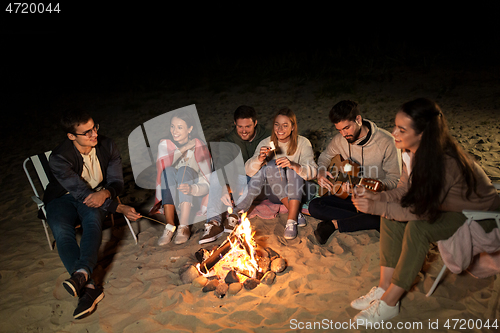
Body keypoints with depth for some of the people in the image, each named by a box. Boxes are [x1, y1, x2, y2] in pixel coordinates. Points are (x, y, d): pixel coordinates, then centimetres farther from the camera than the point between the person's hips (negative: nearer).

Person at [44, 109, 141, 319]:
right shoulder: (58, 159, -23)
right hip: (63, 198, -2)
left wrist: (105, 193, -33)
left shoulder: (107, 146, -10)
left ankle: (82, 272, -50)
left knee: (93, 217, -34)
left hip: (97, 195, 2)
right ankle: (88, 287, -42)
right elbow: (81, 193, -27)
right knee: (61, 230, -32)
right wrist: (120, 208, -33)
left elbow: (117, 182, -7)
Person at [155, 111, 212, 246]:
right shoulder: (165, 144, 0)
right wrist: (184, 148, -23)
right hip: (170, 196, 2)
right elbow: (162, 164, -23)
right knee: (169, 170, -27)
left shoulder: (200, 147, -8)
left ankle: (184, 226, -37)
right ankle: (170, 227, -32)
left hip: (194, 196, -2)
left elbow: (207, 184, -16)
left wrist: (192, 189, -37)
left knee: (184, 170, -29)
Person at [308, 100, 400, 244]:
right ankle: (363, 221, -19)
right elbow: (324, 157, 17)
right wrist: (320, 173, -7)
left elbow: (395, 179, -15)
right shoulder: (339, 140, -2)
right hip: (349, 197, 4)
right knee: (314, 206, -17)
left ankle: (334, 224, -20)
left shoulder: (386, 141, -17)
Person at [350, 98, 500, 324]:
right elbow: (404, 190, -5)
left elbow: (422, 210, -31)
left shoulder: (445, 162, -35)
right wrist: (375, 197, -22)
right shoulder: (412, 151, -12)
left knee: (417, 227, -31)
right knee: (391, 215, -14)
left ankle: (389, 303, -17)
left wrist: (377, 208, -33)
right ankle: (384, 288, -8)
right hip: (444, 205, 8)